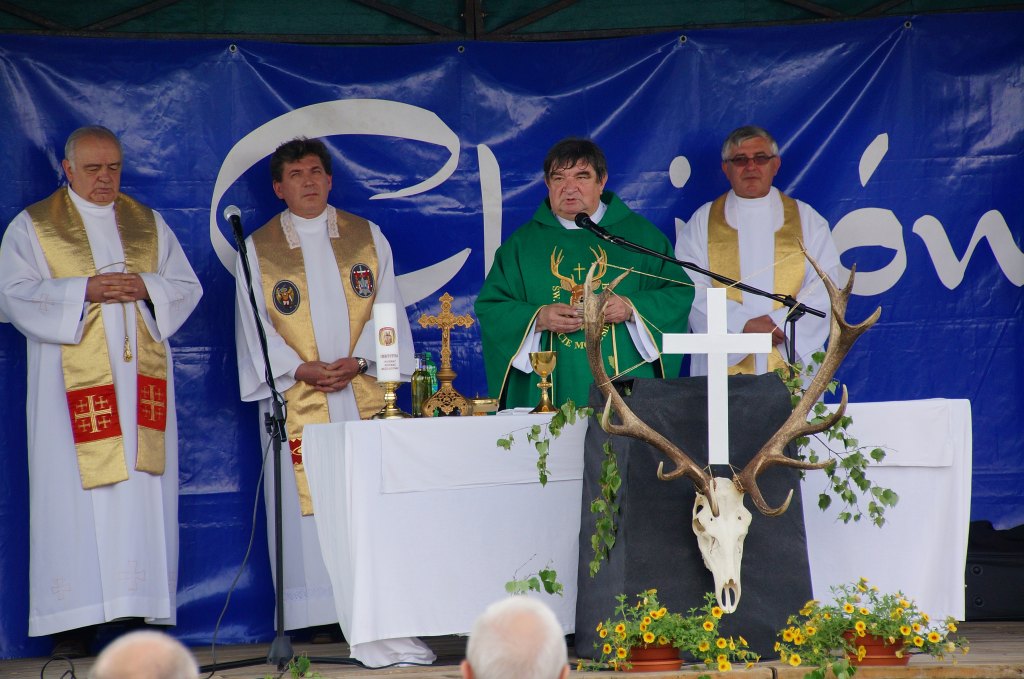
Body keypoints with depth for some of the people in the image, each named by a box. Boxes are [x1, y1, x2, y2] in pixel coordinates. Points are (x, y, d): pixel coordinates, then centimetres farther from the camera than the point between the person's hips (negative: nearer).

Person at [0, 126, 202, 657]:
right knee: (75, 491, -7)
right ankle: (76, 624, -7)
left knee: (143, 494, -2)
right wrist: (84, 290, -15)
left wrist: (145, 288, -8)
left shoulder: (149, 225, 17)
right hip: (73, 383, -3)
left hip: (142, 380, 3)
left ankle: (139, 613, -1)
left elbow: (188, 288, 13)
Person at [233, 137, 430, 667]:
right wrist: (301, 369, -12)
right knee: (312, 510, -5)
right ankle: (359, 628, -4)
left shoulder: (368, 238, 11)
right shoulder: (258, 249, 7)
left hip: (366, 394, 1)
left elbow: (386, 310, 6)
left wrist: (358, 361, -10)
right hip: (297, 401, -1)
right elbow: (256, 328, 2)